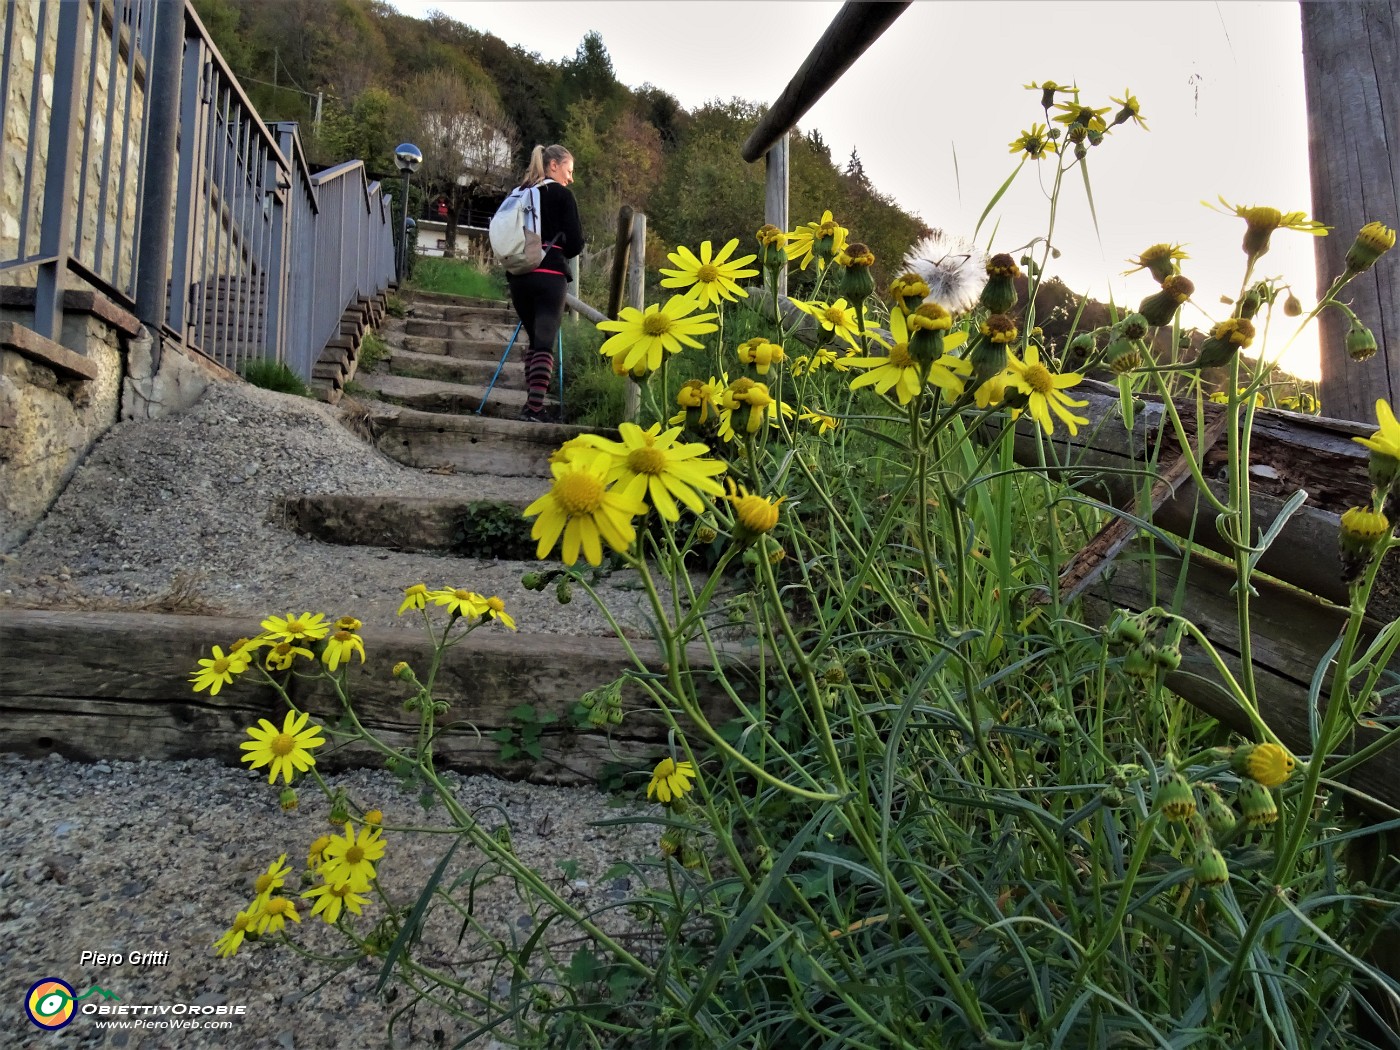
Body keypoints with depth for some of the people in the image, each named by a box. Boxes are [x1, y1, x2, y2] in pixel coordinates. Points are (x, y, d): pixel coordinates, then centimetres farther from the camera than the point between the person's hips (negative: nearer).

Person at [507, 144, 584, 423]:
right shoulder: (561, 194, 1)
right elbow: (575, 243, -2)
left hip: (518, 275, 5)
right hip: (550, 275, -5)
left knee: (534, 339, 15)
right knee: (546, 341, -7)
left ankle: (531, 403, 13)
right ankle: (535, 407, -16)